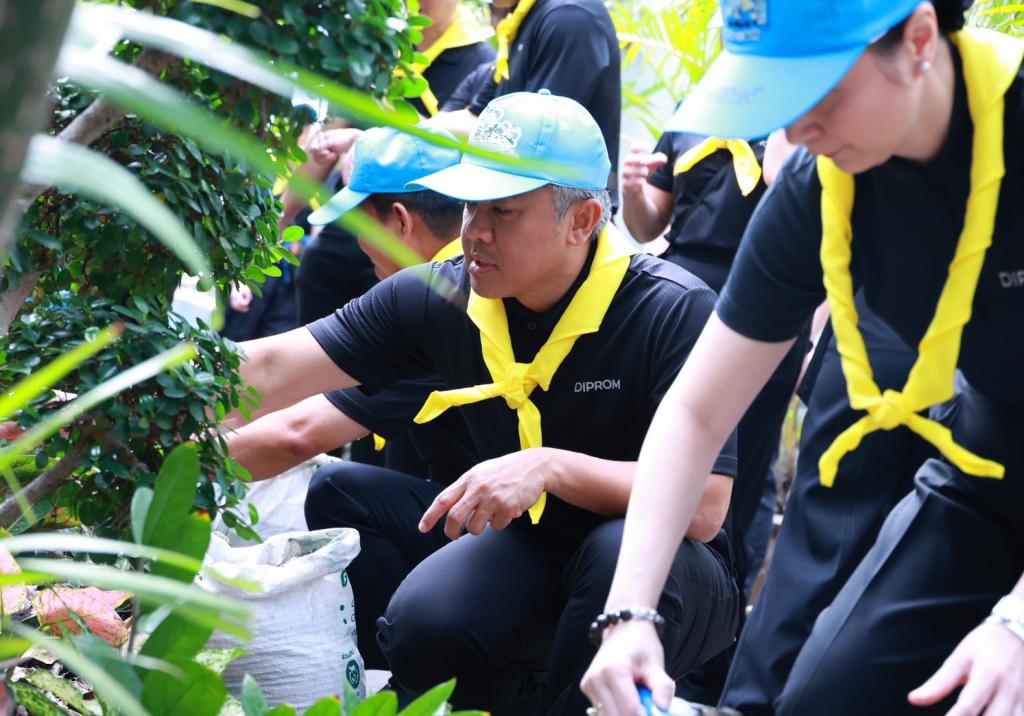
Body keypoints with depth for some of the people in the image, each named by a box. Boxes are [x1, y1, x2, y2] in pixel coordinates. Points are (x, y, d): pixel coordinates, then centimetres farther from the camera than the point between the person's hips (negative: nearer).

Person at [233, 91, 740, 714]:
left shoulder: (675, 311, -21)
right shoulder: (439, 297, -7)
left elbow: (705, 507, -27)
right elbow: (271, 371, -9)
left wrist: (551, 466, -36)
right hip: (530, 548, 4)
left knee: (620, 552, -37)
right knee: (421, 627, -26)